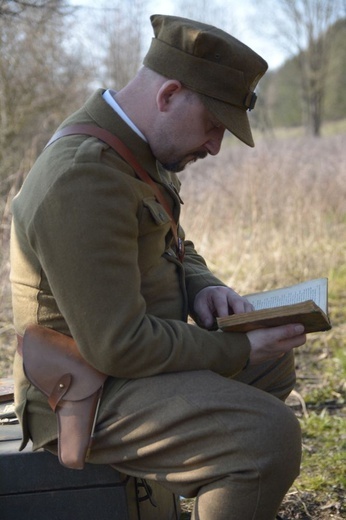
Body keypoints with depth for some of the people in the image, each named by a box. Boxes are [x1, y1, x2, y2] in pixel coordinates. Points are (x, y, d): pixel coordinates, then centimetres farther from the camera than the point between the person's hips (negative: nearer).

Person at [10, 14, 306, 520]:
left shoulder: (136, 151, 5)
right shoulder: (84, 178, -28)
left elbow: (172, 249, 20)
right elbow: (119, 346, -28)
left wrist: (204, 288, -2)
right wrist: (240, 349, -18)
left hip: (127, 349, 10)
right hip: (86, 396, -10)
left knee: (274, 366, 20)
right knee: (270, 436, -25)